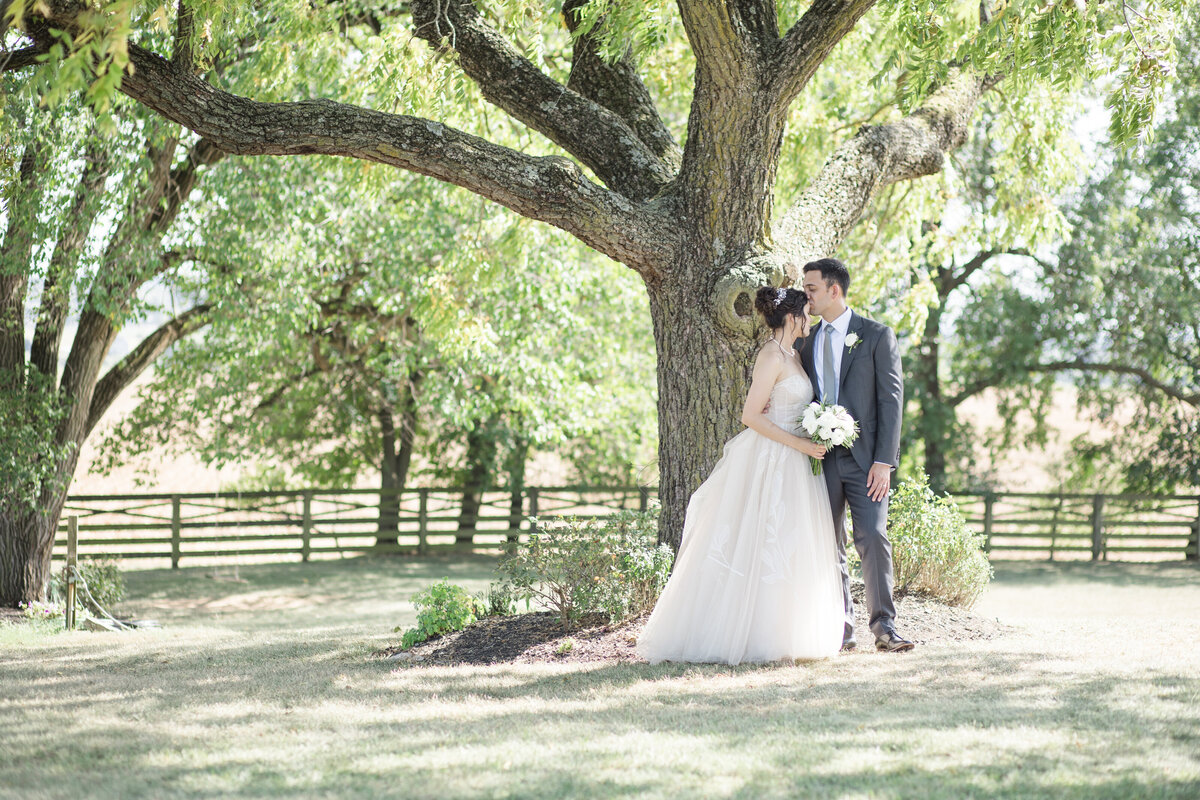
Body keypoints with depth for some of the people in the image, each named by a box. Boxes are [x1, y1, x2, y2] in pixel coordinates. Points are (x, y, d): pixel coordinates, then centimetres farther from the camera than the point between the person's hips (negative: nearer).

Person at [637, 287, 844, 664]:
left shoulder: (791, 355, 15)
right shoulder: (771, 356, -14)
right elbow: (751, 416, -18)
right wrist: (799, 444, -18)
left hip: (788, 463, 10)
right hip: (767, 461, -10)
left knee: (788, 547, 9)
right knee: (758, 547, -7)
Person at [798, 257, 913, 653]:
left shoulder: (877, 336, -1)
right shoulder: (807, 342, 14)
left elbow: (891, 400, -5)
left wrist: (883, 461, -12)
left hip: (864, 457, -4)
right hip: (821, 458, 5)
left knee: (873, 538, -11)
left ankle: (884, 626, -6)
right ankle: (841, 630, 9)